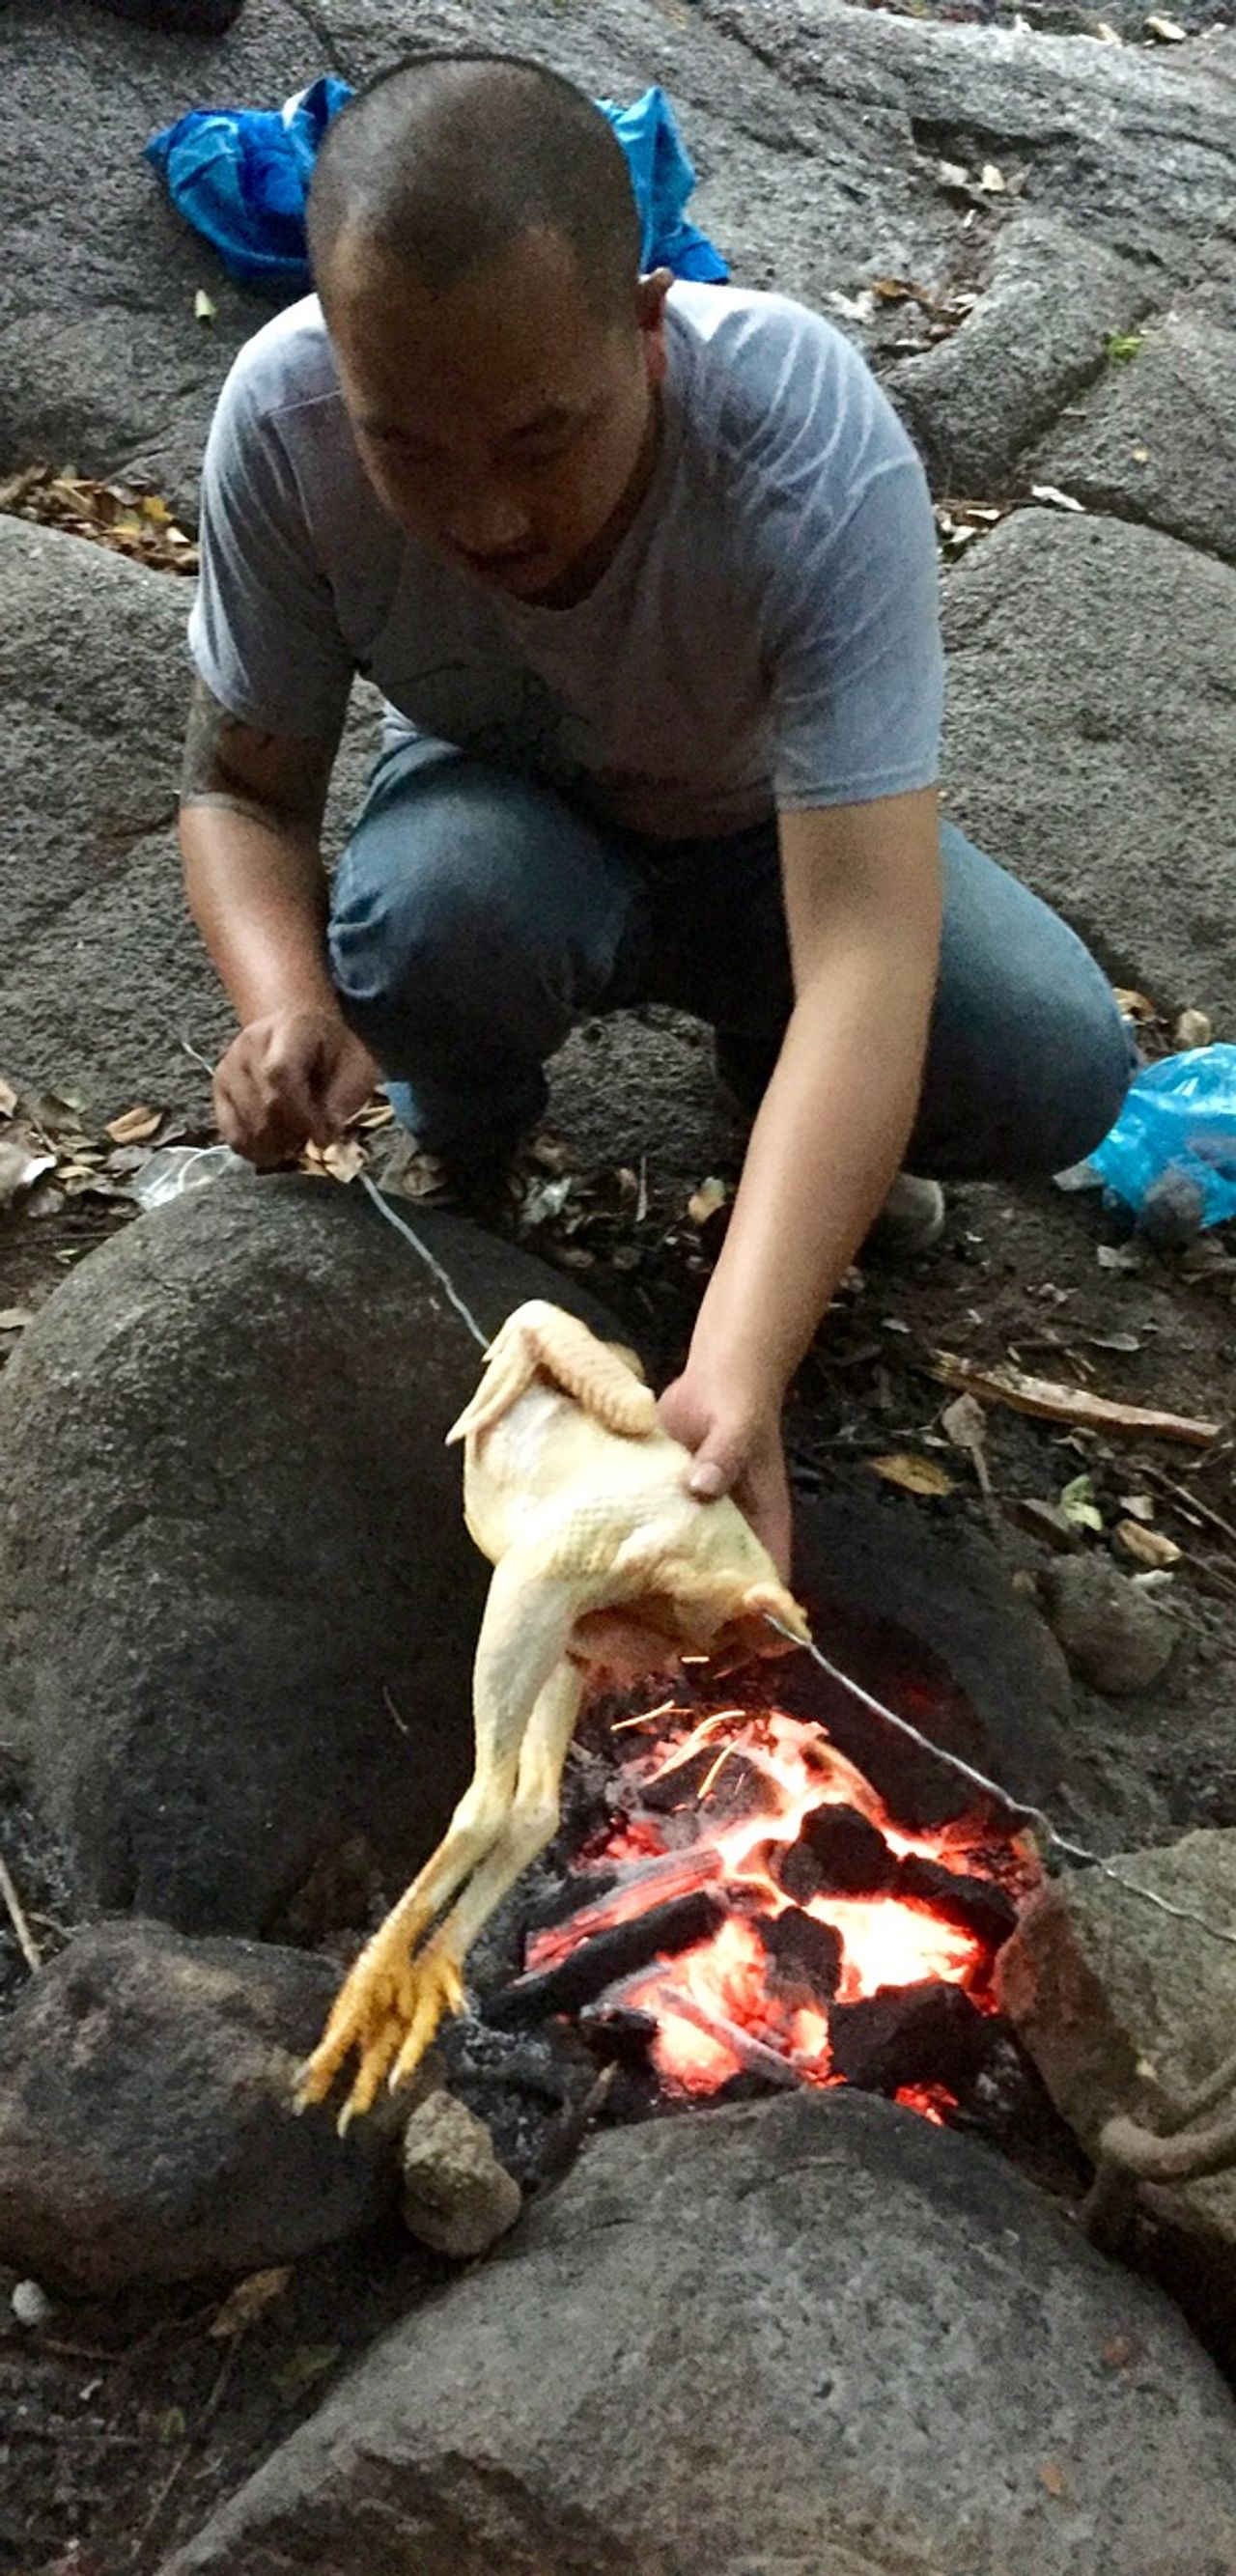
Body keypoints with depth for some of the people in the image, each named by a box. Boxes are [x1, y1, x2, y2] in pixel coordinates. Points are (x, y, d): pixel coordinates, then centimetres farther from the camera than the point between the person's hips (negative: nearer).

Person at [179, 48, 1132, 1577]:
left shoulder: (819, 456, -36)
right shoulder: (282, 414, -29)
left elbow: (865, 954, -42)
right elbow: (243, 788, -16)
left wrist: (735, 1376, -54)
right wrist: (289, 1009, -39)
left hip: (774, 830, 0)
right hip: (505, 814, 1)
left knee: (1061, 1074, -25)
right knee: (426, 915, -36)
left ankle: (762, 1068, 9)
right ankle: (465, 1138, 1)